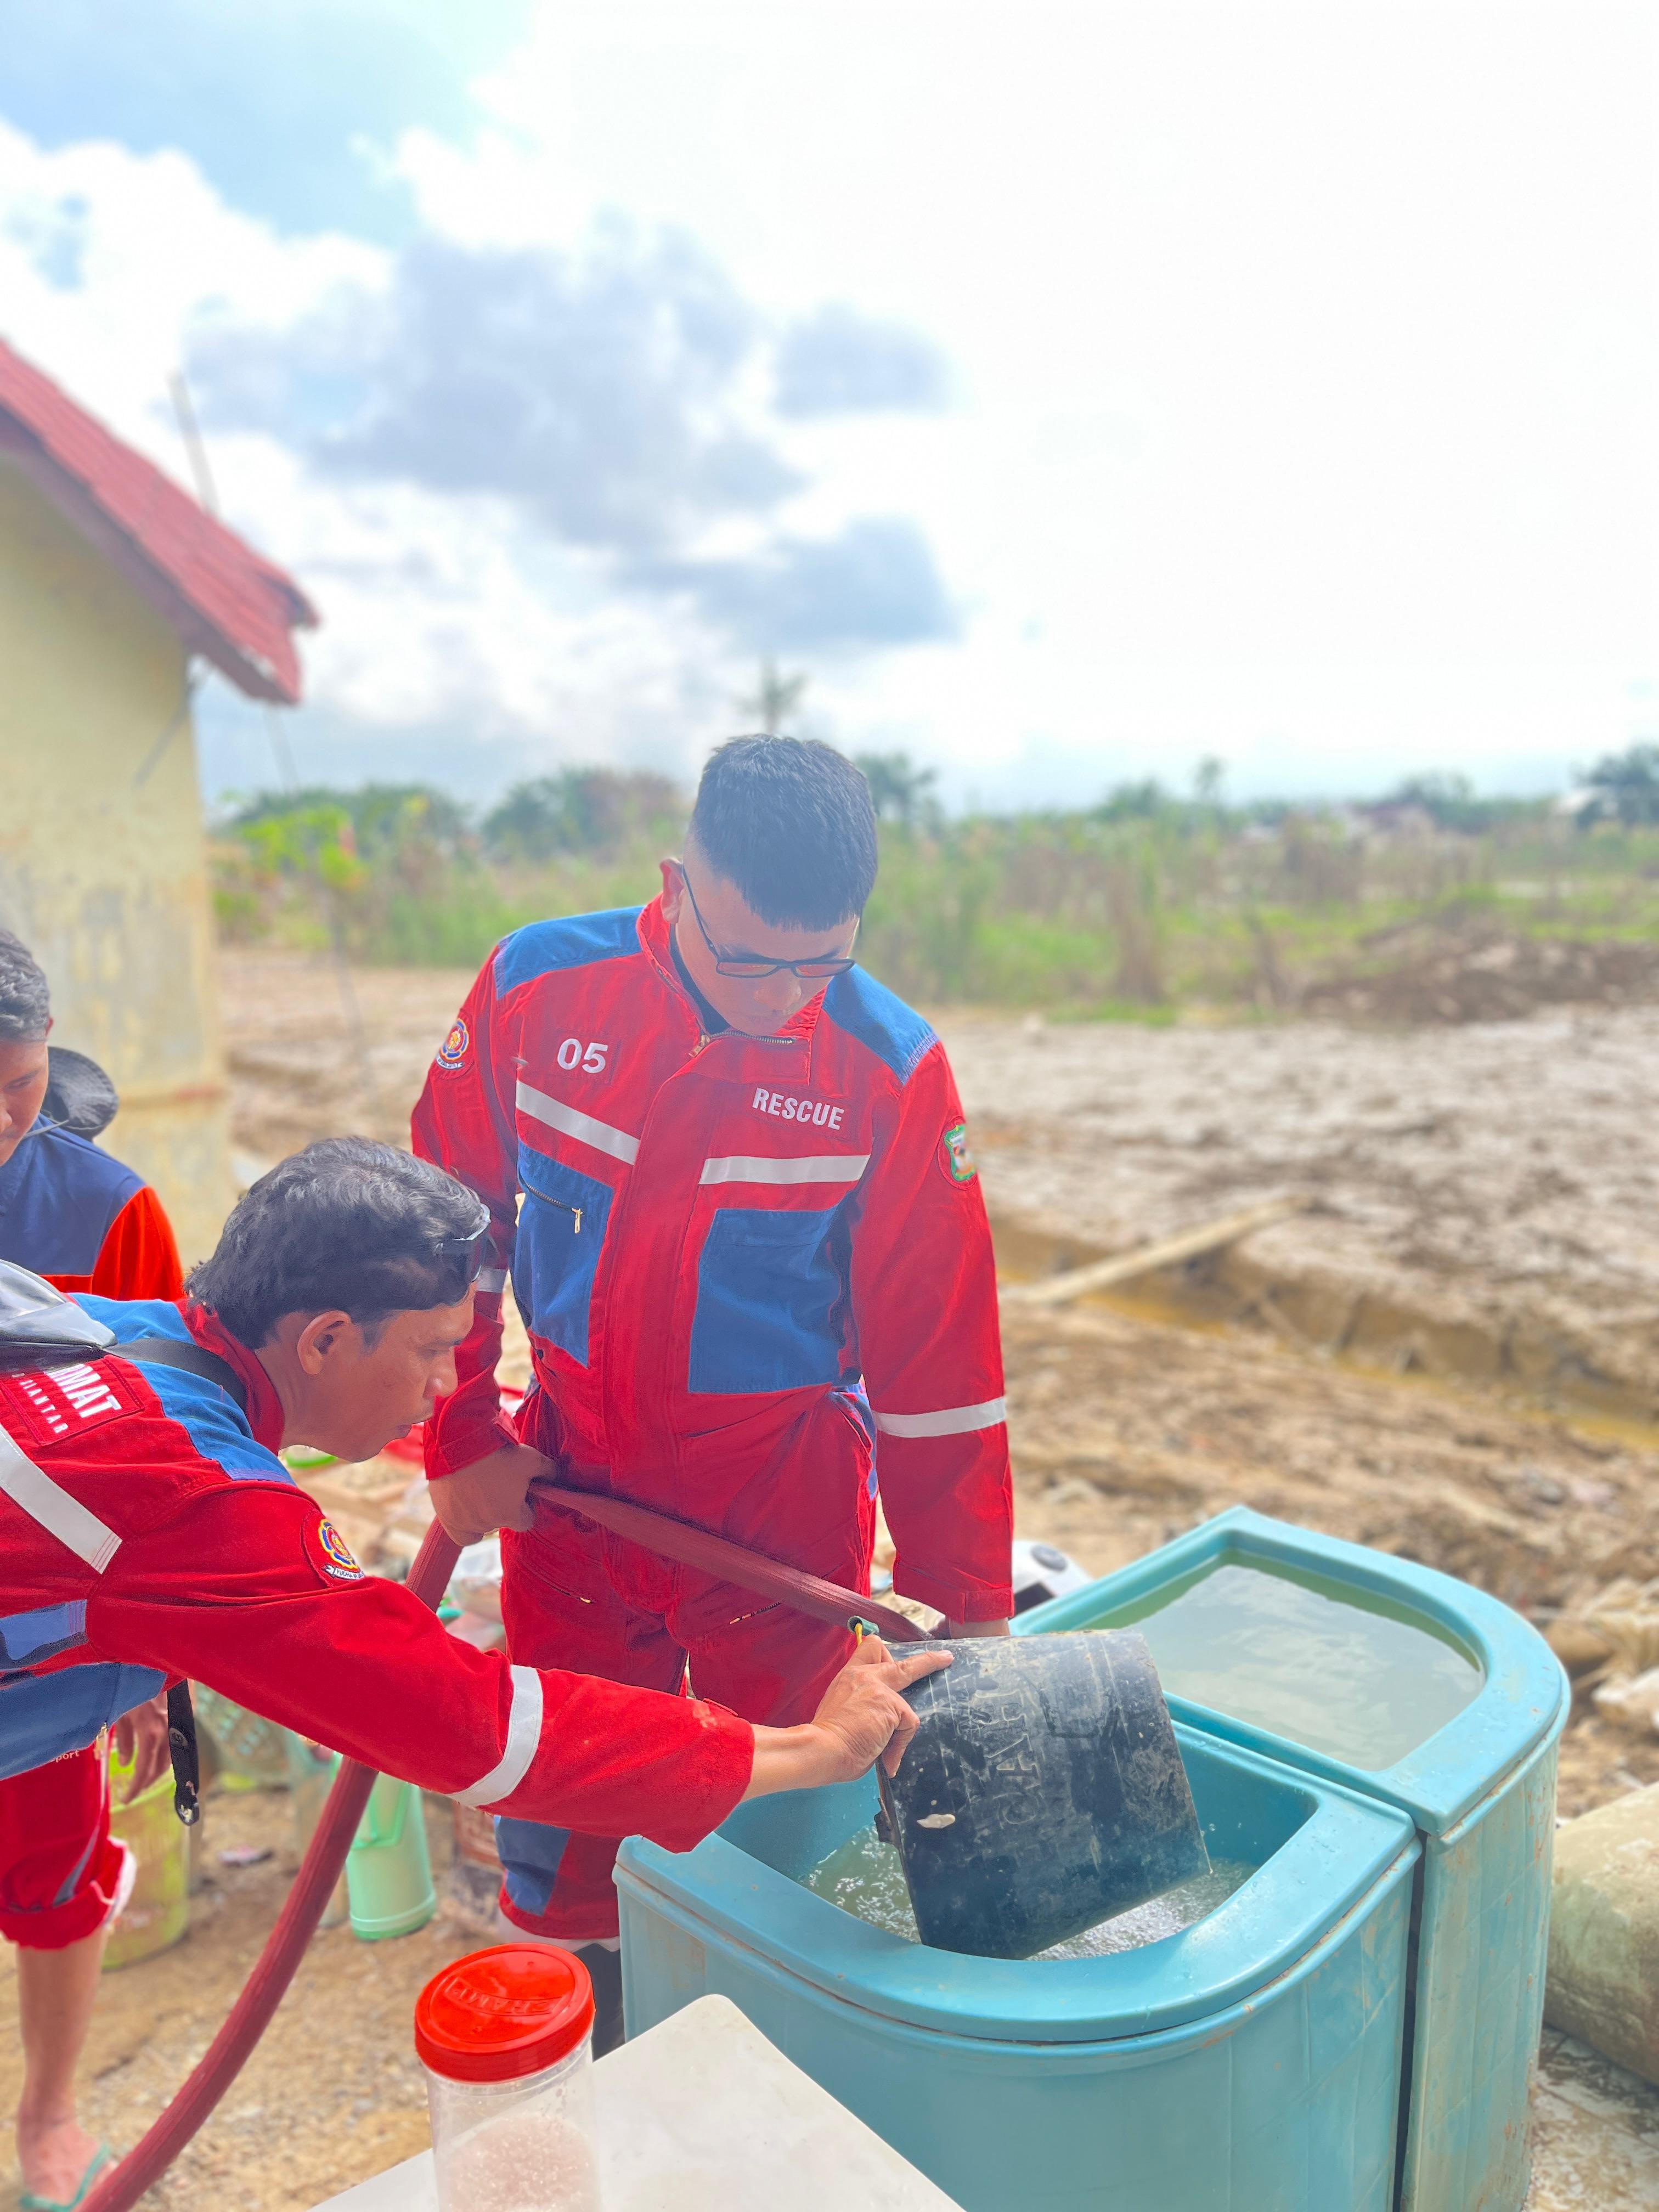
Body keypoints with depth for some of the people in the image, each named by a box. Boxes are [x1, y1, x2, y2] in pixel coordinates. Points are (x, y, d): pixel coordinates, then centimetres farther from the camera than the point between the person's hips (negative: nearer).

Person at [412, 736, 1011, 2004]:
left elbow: (936, 1358, -11)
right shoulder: (537, 986, -12)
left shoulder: (891, 1069, -16)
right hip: (566, 1483, 2)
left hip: (783, 1513, -1)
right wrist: (461, 1433, 3)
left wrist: (969, 1613, -7)